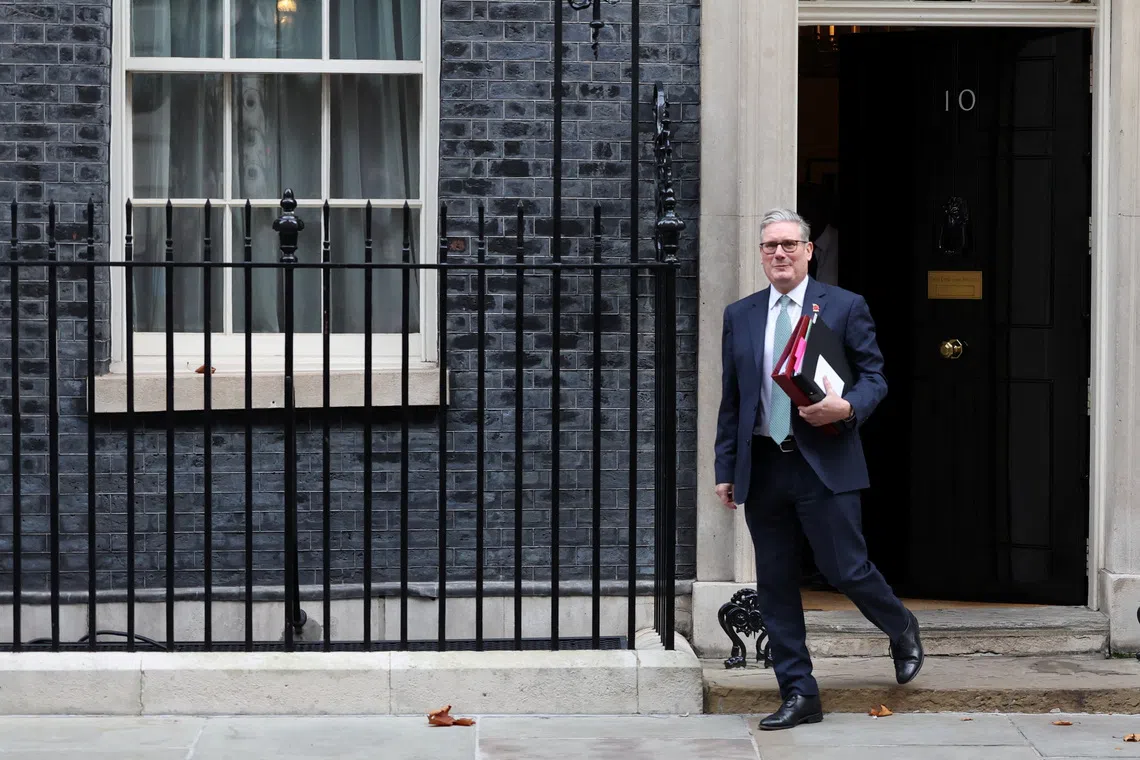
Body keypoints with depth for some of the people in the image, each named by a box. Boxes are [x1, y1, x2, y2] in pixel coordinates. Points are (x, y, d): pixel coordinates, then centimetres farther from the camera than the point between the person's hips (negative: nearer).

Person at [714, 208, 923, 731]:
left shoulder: (845, 307, 1)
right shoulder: (739, 315, 11)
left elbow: (874, 376, 3)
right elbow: (731, 399, 13)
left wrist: (847, 408, -19)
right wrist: (725, 469, 9)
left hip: (823, 463, -4)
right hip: (762, 467, 4)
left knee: (846, 569, -4)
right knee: (775, 585, 5)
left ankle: (902, 631, 29)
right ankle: (798, 696, 14)